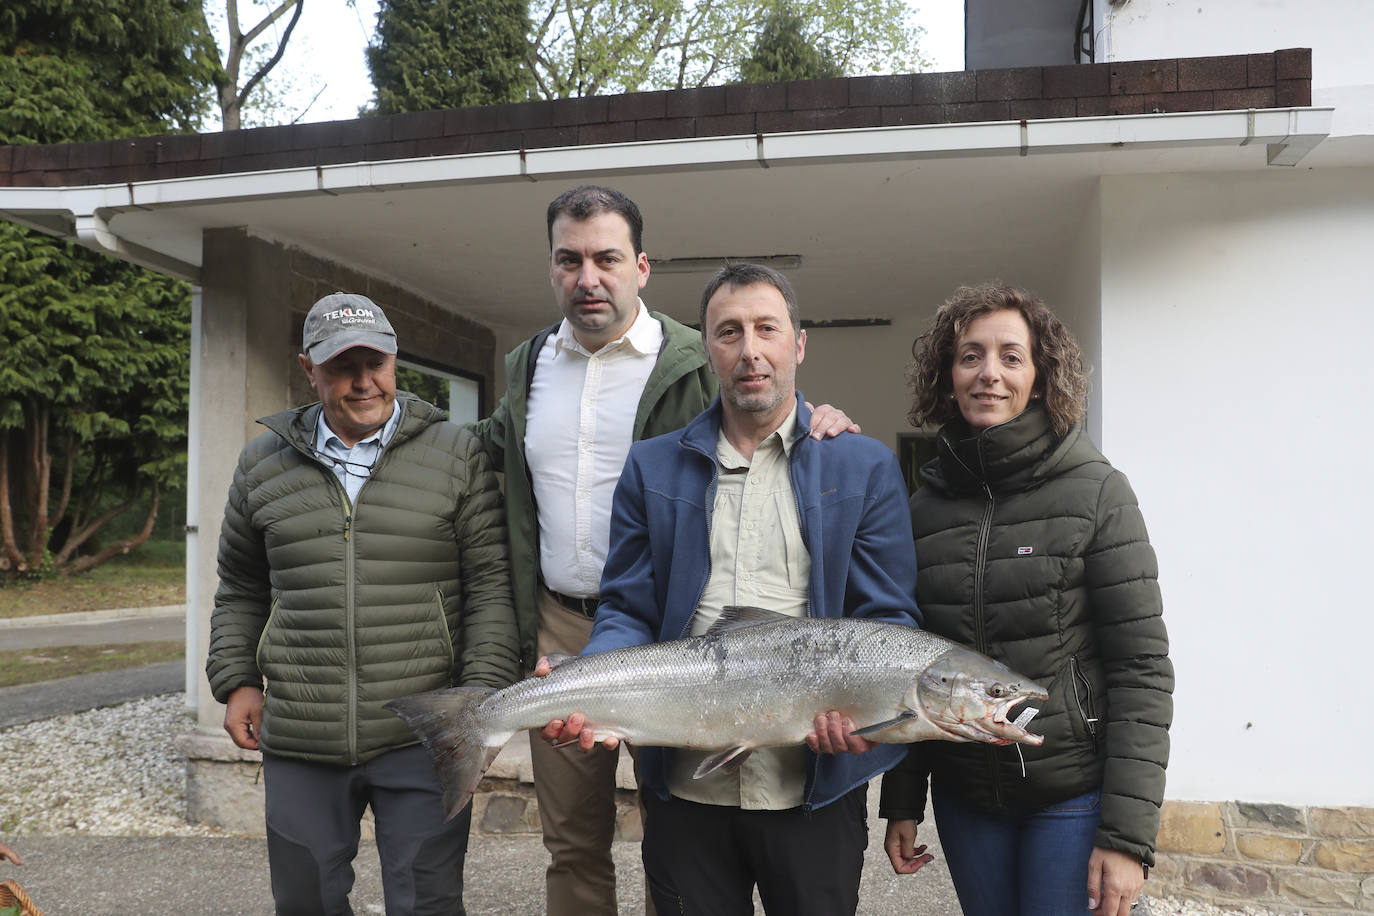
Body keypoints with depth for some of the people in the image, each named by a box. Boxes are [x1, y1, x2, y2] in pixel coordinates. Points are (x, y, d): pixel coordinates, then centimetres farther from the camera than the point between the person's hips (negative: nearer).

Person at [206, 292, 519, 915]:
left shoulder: (455, 455, 0)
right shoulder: (263, 462, 9)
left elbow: (490, 585, -2)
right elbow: (241, 590, 18)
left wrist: (483, 693, -10)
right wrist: (237, 681, 9)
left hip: (422, 739, -2)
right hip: (299, 745, 3)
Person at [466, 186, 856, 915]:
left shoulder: (698, 364, -5)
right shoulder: (528, 366, 11)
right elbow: (491, 450, 27)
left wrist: (818, 426, -22)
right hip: (558, 630, 5)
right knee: (572, 842, 16)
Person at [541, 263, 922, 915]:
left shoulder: (865, 467, 3)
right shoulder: (652, 467, 7)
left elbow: (888, 617, -1)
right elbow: (627, 611, 4)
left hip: (815, 792, -1)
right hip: (687, 792, 2)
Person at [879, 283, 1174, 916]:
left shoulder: (1097, 493, -9)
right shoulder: (924, 506, 2)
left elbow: (1142, 667, -11)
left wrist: (1128, 835, -15)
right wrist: (902, 801, 7)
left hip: (1074, 793, -3)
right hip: (964, 793, 3)